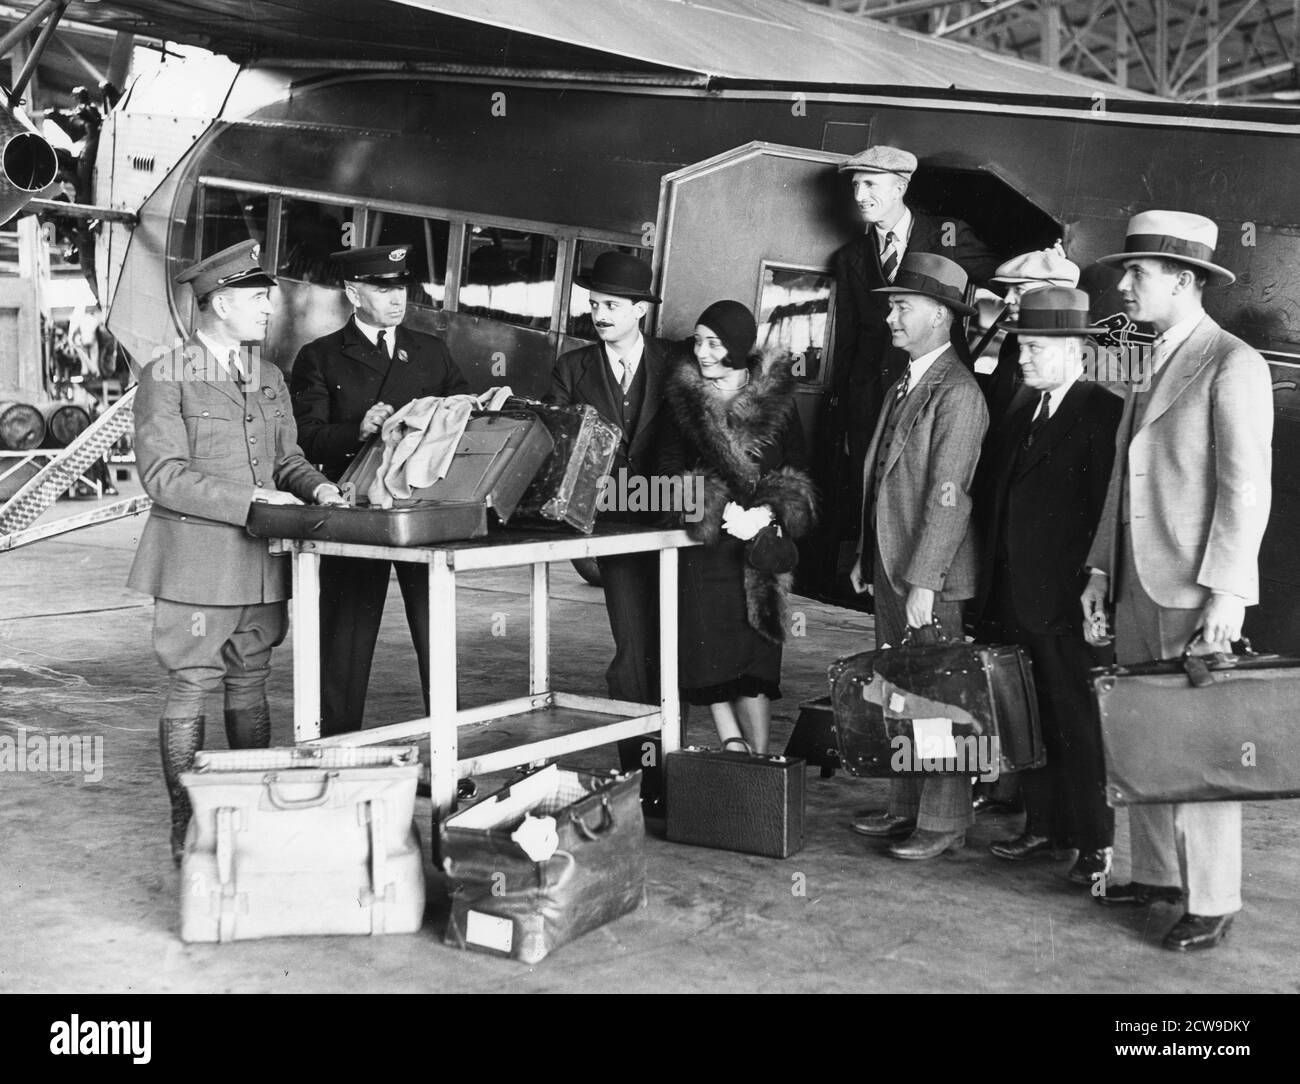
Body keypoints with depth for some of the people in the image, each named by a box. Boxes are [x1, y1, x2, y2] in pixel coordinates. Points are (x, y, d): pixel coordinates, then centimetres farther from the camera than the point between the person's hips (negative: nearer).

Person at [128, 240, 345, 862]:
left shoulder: (269, 382, 15)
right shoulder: (164, 379, -6)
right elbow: (163, 474, -13)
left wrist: (316, 487, -3)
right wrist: (252, 499, -18)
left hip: (260, 565, 6)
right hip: (196, 564, -6)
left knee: (250, 688, 12)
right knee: (189, 691, 0)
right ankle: (187, 828, 11)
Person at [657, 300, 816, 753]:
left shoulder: (776, 398, 5)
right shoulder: (683, 398, 6)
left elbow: (795, 475, 4)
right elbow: (671, 472, 0)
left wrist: (767, 513, -15)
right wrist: (722, 513, -15)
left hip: (760, 544, 0)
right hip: (702, 545, 1)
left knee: (756, 654, -1)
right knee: (710, 653, -5)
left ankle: (759, 754, 7)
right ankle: (734, 746, 5)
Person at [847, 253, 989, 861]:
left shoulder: (957, 393, -13)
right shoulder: (903, 385, 16)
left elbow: (948, 495, -19)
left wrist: (923, 580, -21)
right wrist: (866, 557, 16)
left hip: (931, 574, -9)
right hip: (888, 567, 9)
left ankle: (944, 823, 9)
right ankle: (906, 807, 25)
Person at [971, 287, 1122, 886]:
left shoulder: (1105, 414, -10)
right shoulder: (1022, 414, 15)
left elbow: (1112, 510, -15)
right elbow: (992, 496, 16)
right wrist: (991, 584, 9)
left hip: (1067, 605, -7)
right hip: (1013, 600, 7)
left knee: (1077, 725, 2)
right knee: (1030, 721, 13)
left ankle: (1095, 842, 14)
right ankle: (1043, 826, 25)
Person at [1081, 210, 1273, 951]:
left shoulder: (1233, 364, -9)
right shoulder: (1153, 366, 16)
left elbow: (1247, 487, -14)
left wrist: (1226, 591, -19)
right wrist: (1102, 569, 14)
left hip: (1197, 592, -8)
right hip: (1138, 587, 8)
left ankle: (1213, 902, 9)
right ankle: (1158, 874, 24)